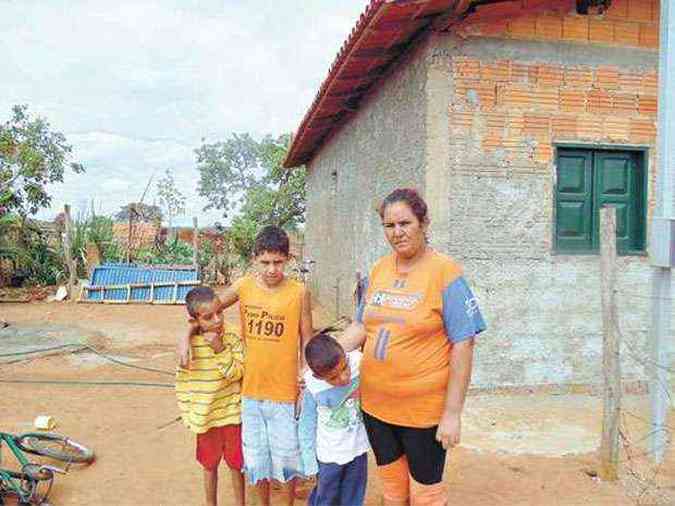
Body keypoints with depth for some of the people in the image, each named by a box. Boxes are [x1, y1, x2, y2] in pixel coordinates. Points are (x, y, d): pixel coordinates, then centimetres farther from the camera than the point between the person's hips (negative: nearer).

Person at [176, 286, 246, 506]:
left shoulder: (232, 335, -15)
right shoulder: (188, 341, -11)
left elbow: (237, 373, -17)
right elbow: (182, 380, -1)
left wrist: (220, 349, -28)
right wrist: (187, 413, 0)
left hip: (231, 412, -1)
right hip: (204, 417, 1)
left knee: (236, 464, 16)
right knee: (210, 465, 20)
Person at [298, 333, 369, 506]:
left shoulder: (358, 363, -22)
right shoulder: (313, 390, -24)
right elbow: (307, 425, -10)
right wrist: (309, 462, -4)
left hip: (358, 449, 3)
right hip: (329, 456, -2)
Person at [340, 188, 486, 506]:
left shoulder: (444, 272, -15)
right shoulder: (378, 270, 1)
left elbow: (463, 345, -15)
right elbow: (361, 325, 9)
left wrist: (453, 413, -16)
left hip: (424, 409, -5)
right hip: (375, 404, 5)